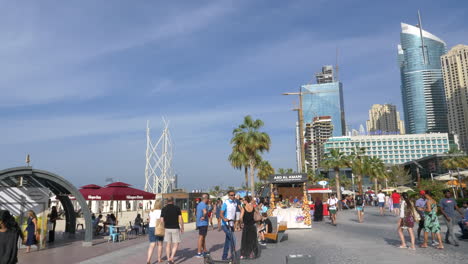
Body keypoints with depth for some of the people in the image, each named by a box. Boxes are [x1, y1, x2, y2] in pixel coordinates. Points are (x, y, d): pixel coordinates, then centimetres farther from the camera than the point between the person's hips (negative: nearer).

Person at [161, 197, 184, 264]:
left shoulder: (164, 209, 0)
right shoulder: (177, 208, -4)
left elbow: (162, 220, -2)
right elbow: (180, 219, -5)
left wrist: (163, 229, 10)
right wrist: (182, 227, 5)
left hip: (167, 228, 2)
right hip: (175, 228, -2)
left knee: (168, 244, 11)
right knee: (176, 244, 6)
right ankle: (172, 257, -10)